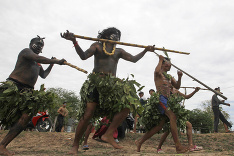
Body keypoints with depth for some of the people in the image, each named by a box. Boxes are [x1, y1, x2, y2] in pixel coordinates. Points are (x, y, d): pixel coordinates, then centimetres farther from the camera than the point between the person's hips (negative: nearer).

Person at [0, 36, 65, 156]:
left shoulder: (38, 64, 29)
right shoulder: (26, 51, 5)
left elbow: (43, 75, 39)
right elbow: (38, 58, -15)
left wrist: (51, 65, 28)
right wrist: (56, 61, -13)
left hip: (28, 92, 7)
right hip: (13, 86, -6)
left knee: (25, 119, -10)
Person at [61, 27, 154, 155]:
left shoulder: (119, 51, 23)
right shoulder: (97, 46, 11)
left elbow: (134, 59, 18)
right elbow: (83, 56, -4)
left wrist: (145, 50, 12)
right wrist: (74, 41, -19)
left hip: (112, 83, 4)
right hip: (96, 81, -4)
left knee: (126, 105, -16)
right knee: (87, 115, -10)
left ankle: (108, 134, -5)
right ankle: (75, 145, 7)